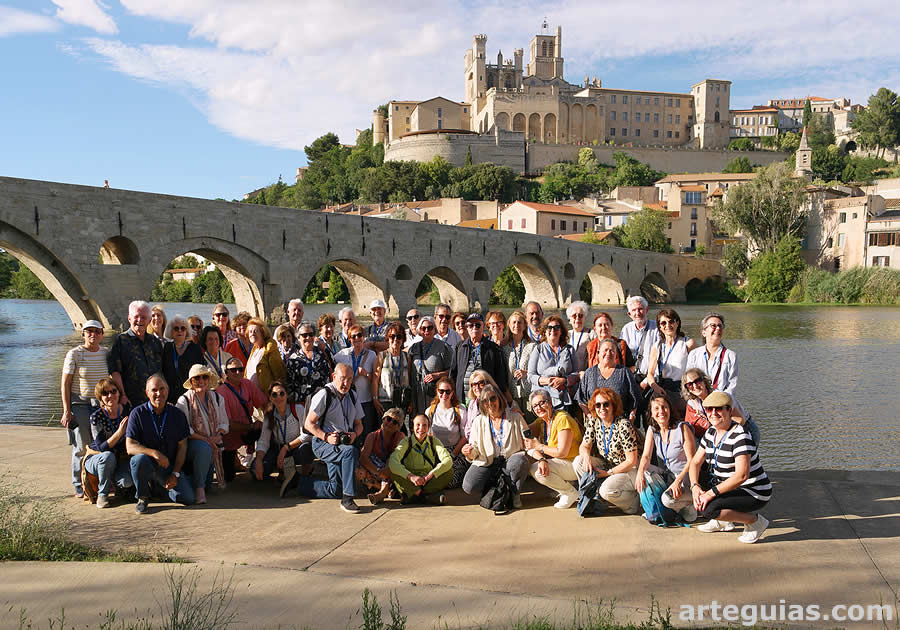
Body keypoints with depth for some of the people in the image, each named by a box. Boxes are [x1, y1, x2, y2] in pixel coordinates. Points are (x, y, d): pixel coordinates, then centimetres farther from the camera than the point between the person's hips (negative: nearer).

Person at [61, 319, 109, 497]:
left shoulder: (106, 353, 7)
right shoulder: (74, 354, -5)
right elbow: (64, 384, -5)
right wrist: (66, 411, -10)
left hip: (102, 403, 3)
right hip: (79, 404, -3)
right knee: (81, 446, -2)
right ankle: (79, 486, 10)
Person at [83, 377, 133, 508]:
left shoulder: (127, 411, -8)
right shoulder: (96, 417, -16)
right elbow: (101, 448, -22)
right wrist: (120, 432, -32)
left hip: (120, 459, 2)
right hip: (96, 459, -1)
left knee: (127, 481, -30)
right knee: (108, 457, -37)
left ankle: (118, 484, 10)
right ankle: (102, 494, -13)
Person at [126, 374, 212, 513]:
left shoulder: (177, 414, 1)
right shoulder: (138, 413, -7)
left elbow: (182, 447, 1)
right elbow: (130, 447, -15)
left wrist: (175, 474, -10)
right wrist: (154, 453, -31)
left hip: (171, 465, 1)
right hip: (148, 465, -1)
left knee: (188, 498, -20)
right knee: (139, 459, -37)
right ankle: (143, 498, -11)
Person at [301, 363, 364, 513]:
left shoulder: (353, 397, 10)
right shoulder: (324, 395, -9)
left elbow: (359, 424, 17)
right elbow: (309, 424, -9)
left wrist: (354, 434, -6)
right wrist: (327, 437, -21)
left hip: (345, 443, 6)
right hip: (322, 443, -6)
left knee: (335, 489, -2)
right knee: (350, 451, -36)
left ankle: (301, 484, 21)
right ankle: (347, 499, -31)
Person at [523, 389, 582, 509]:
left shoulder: (562, 419, -20)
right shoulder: (541, 421, 5)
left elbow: (562, 452, -24)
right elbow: (532, 448, -2)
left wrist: (539, 446, -13)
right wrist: (541, 459, -24)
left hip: (574, 464, -9)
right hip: (560, 462, 9)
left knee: (535, 469, -23)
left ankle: (571, 493, -5)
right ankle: (566, 484, 7)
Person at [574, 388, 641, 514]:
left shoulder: (624, 425, -22)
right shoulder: (594, 421, -4)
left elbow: (631, 461, -19)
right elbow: (584, 446, 3)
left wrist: (608, 473, -19)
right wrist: (586, 456, -22)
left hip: (629, 471, -6)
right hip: (606, 465, 6)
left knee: (606, 490, -32)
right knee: (578, 461, -16)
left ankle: (634, 500, -2)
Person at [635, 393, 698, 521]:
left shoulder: (682, 428, -13)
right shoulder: (652, 430, 3)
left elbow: (692, 460, -16)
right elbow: (646, 456, -6)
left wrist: (678, 480, -30)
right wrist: (640, 472, -29)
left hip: (685, 477, -6)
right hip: (665, 476, 6)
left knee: (668, 499, -33)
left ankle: (690, 505, 2)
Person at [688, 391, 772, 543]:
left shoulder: (740, 436, -22)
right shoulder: (711, 432, 4)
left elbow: (741, 475, -30)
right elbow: (696, 462, 8)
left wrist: (711, 493, -29)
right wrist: (695, 486, -11)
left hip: (754, 493, -9)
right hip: (728, 487, 9)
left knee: (708, 509, -25)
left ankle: (755, 521, -6)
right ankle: (723, 522, 15)